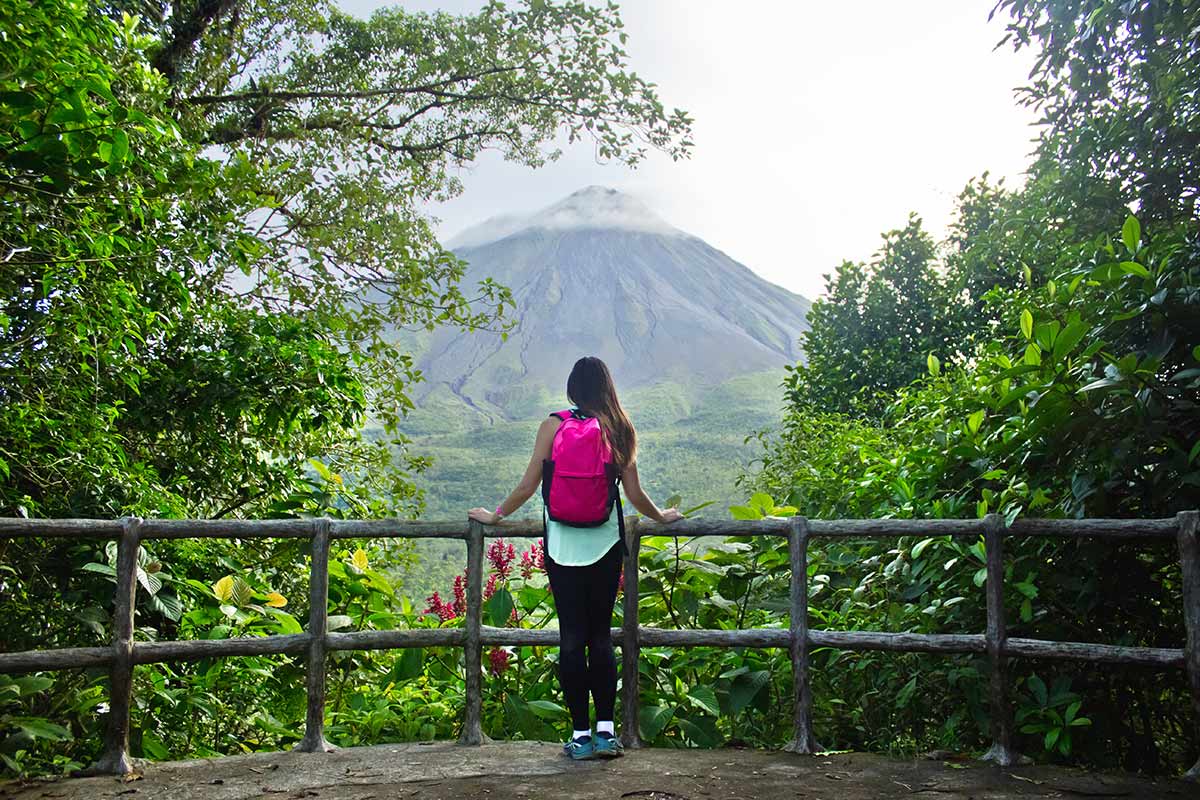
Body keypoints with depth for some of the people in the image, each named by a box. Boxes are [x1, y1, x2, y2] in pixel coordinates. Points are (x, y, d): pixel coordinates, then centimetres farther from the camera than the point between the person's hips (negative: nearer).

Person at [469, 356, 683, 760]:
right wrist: (661, 516, 24)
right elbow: (635, 494, 4)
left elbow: (527, 486, 0)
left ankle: (581, 734, 7)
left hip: (563, 544, -1)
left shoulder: (553, 425, -2)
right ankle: (606, 731, 9)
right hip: (606, 544, 1)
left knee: (572, 636, 4)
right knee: (601, 635, 10)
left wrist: (494, 516, 16)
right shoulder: (620, 430, 1)